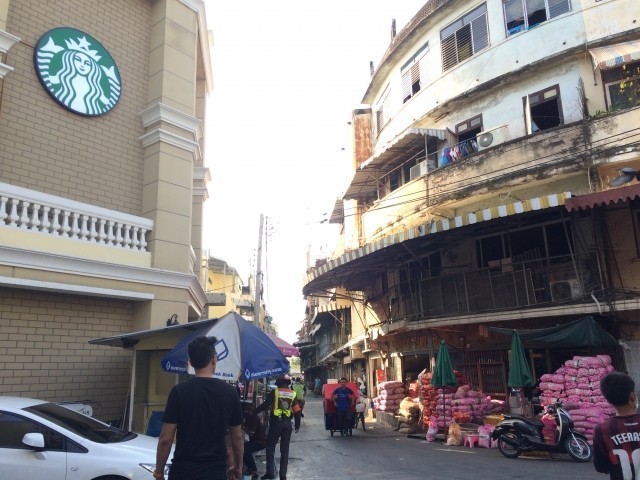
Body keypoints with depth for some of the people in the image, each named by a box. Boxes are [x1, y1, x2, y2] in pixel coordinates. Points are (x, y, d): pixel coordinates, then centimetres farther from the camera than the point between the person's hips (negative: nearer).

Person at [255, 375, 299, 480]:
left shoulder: (275, 392, -4)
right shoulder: (293, 394, 5)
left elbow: (265, 405, -8)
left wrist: (254, 412, 3)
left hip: (276, 422, -3)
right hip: (287, 423, 3)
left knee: (270, 447, 9)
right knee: (285, 449, 11)